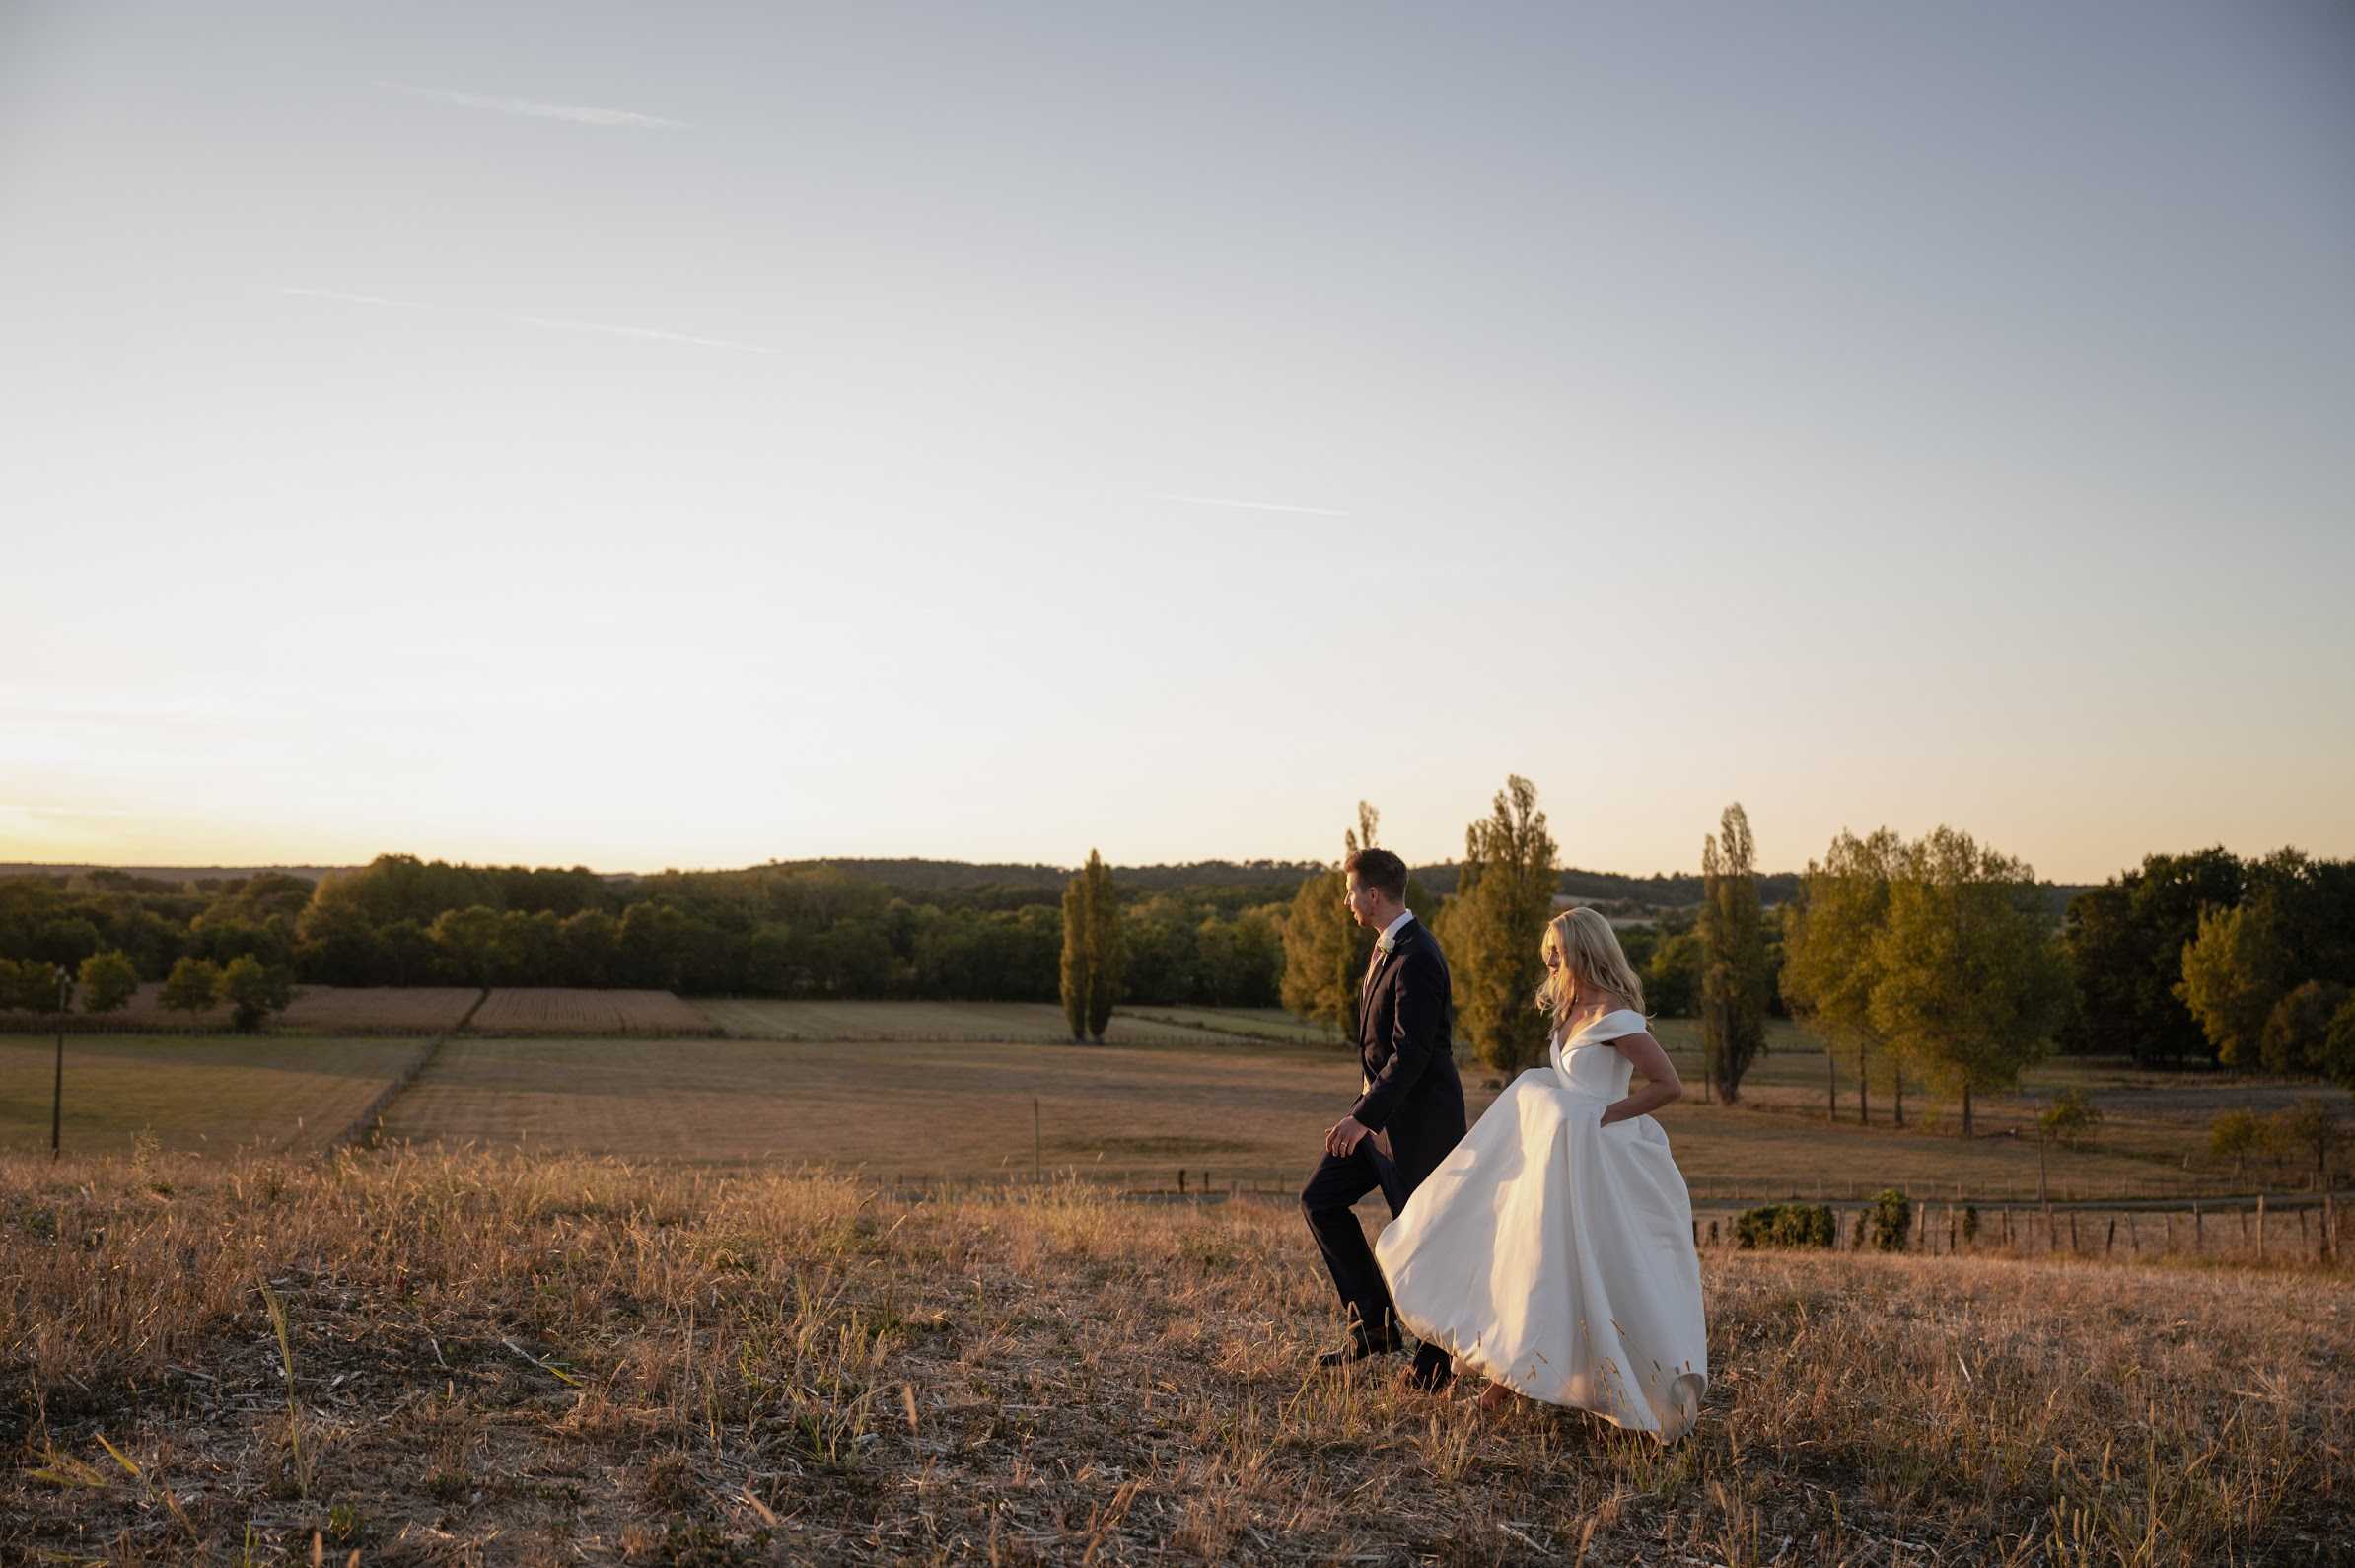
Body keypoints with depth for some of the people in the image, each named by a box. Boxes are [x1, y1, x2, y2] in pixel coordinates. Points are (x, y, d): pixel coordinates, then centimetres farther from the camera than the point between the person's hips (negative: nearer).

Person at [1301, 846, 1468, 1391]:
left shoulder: (1417, 959, -22)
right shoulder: (1387, 945, 9)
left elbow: (1411, 1054, -26)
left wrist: (1362, 1117, -30)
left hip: (1417, 1117, -10)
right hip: (1381, 1106, 10)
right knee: (1321, 1199, 8)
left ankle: (1436, 1360, 17)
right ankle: (1373, 1323, 13)